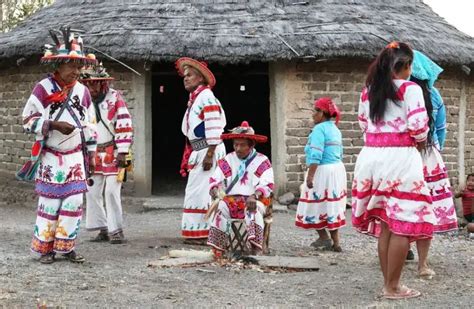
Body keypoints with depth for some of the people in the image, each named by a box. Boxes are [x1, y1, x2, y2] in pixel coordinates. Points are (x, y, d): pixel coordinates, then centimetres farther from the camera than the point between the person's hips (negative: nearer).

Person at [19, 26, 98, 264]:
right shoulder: (44, 88, -9)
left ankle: (66, 246, 13)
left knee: (74, 202, 2)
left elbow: (89, 126, 13)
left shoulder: (82, 92, 6)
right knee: (49, 203, -2)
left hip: (75, 158, 4)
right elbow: (28, 120, -10)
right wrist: (54, 125, -21)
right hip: (51, 158, -4)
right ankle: (45, 248, 9)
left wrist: (91, 155, 12)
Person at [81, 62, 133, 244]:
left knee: (111, 191, -10)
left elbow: (125, 125, -10)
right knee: (92, 192, 4)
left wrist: (123, 152, -14)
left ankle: (116, 230, 0)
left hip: (113, 152, -5)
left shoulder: (114, 97, -8)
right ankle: (103, 229, 15)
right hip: (93, 153, 5)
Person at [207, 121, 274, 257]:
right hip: (231, 200, 2)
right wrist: (215, 190, -18)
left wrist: (255, 196, -27)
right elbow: (215, 180, 6)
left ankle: (255, 247, -49)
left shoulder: (262, 161, 4)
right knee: (220, 207, -30)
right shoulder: (227, 161, 12)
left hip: (253, 200, -2)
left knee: (254, 209, -37)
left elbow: (267, 185, -7)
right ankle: (217, 250, -34)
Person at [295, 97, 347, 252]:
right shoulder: (335, 129, 14)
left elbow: (315, 156, -23)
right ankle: (335, 243, 12)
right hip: (337, 170, 9)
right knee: (332, 206, 12)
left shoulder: (319, 129, -14)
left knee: (316, 205, 4)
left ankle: (324, 237, 5)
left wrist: (310, 176, -23)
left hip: (322, 171, -9)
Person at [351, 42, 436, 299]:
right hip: (400, 157, -6)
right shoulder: (410, 89, -7)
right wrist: (420, 141, 6)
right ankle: (392, 287, 2)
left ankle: (389, 283, 19)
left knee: (384, 223, 13)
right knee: (402, 224, 0)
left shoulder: (367, 91, 12)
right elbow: (418, 124, -13)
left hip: (371, 156, 7)